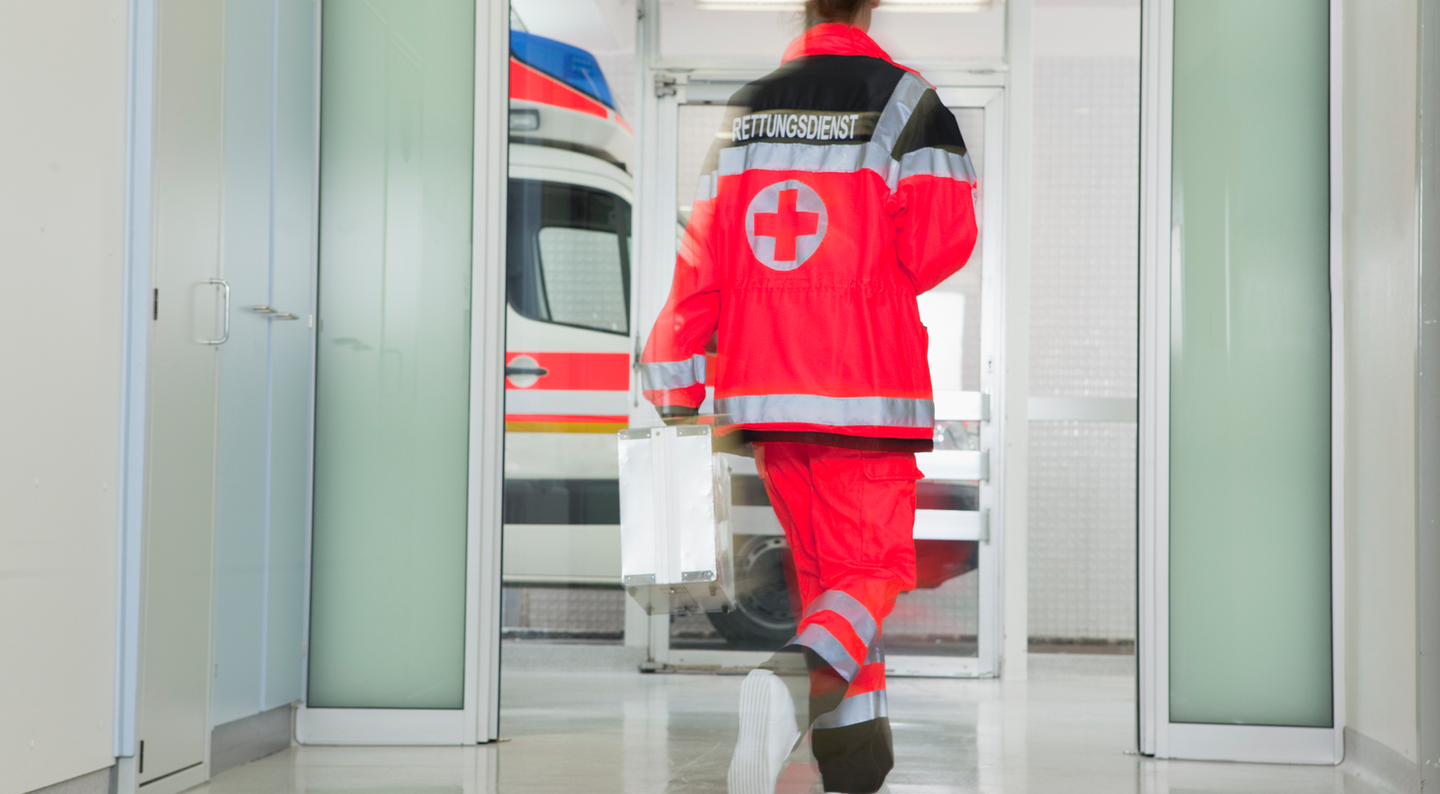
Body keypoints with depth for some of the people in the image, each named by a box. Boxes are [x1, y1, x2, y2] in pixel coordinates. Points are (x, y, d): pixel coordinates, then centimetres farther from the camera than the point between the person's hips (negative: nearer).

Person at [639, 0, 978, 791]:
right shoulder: (906, 101, -5)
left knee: (822, 568, 15)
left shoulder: (744, 110, 8)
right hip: (867, 387, -4)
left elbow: (703, 257, 5)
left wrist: (676, 386, 9)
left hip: (765, 385, 4)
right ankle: (794, 679, -26)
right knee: (872, 569, 3)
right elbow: (940, 244, -9)